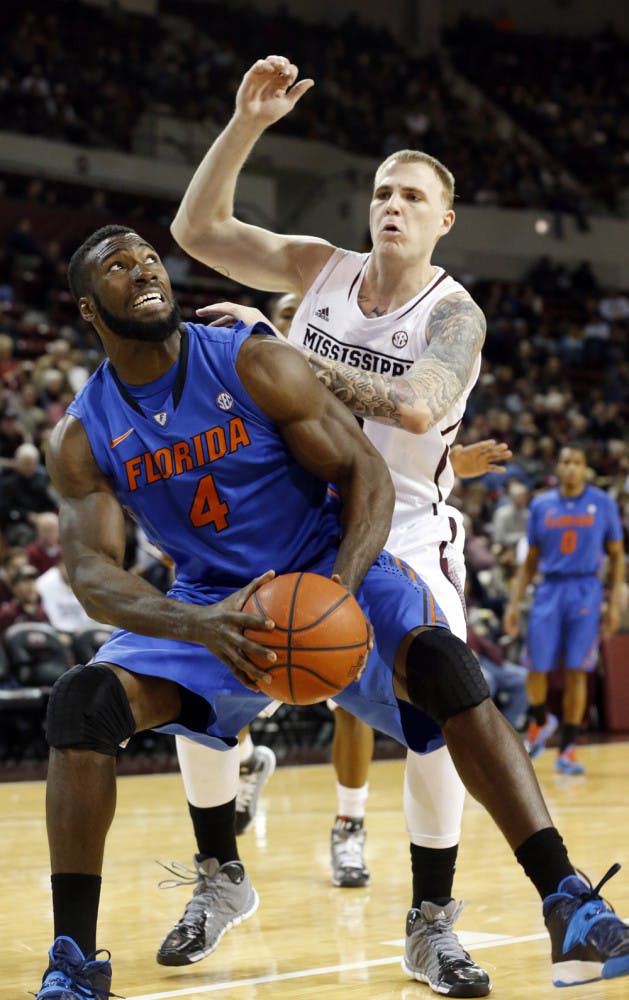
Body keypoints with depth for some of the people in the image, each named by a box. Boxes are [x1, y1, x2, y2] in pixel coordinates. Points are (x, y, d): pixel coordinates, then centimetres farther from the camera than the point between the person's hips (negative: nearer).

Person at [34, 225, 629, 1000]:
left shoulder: (255, 365, -13)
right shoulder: (81, 436, -7)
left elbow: (366, 475, -12)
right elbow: (91, 573, -16)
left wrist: (339, 587, -31)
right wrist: (200, 626, -37)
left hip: (331, 570, -2)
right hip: (211, 602, 2)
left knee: (444, 665, -31)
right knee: (81, 701, -23)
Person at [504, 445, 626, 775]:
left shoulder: (603, 503, 3)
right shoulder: (541, 505, 7)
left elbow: (616, 555, 6)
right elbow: (531, 561, 12)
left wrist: (615, 603, -2)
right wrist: (514, 603, 5)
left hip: (585, 591, -2)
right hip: (549, 589, 2)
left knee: (576, 671, -5)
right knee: (536, 669, -1)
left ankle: (567, 748, 3)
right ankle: (541, 722, 29)